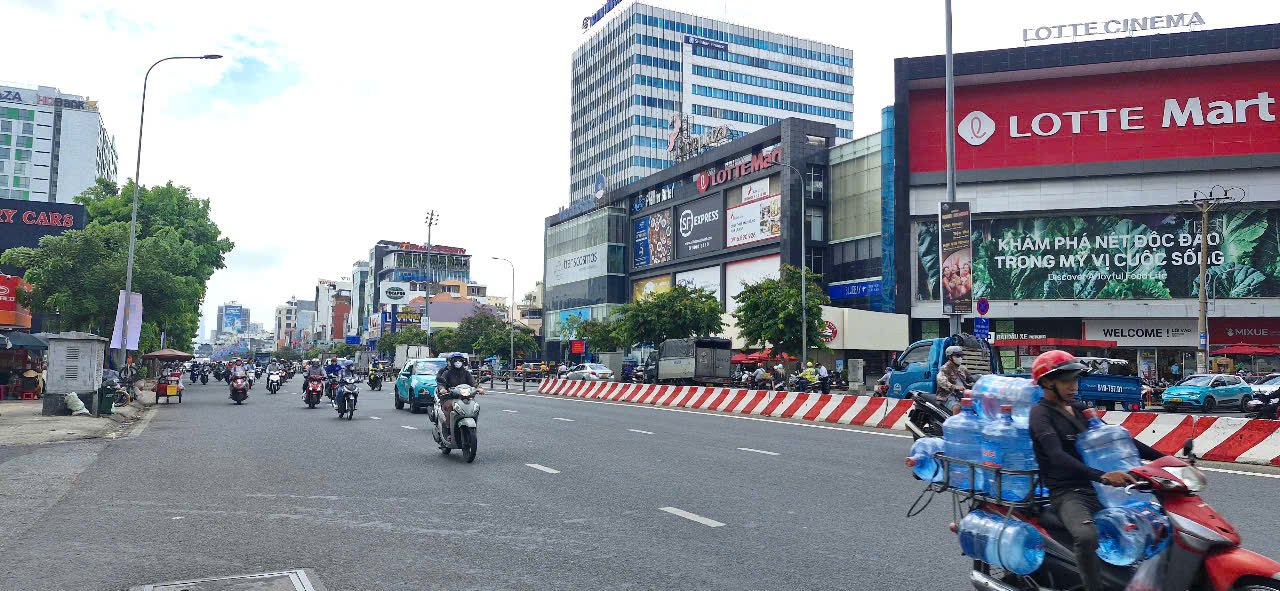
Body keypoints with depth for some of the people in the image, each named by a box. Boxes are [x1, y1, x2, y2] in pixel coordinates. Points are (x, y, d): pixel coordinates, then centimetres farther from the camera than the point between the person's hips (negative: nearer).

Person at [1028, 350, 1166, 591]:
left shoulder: (1078, 409, 16)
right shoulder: (1041, 413, -9)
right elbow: (1057, 456, -25)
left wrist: (1164, 458, 8)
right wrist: (1102, 476, -38)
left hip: (1096, 489, 9)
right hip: (1068, 494, -8)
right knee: (1087, 536, -36)